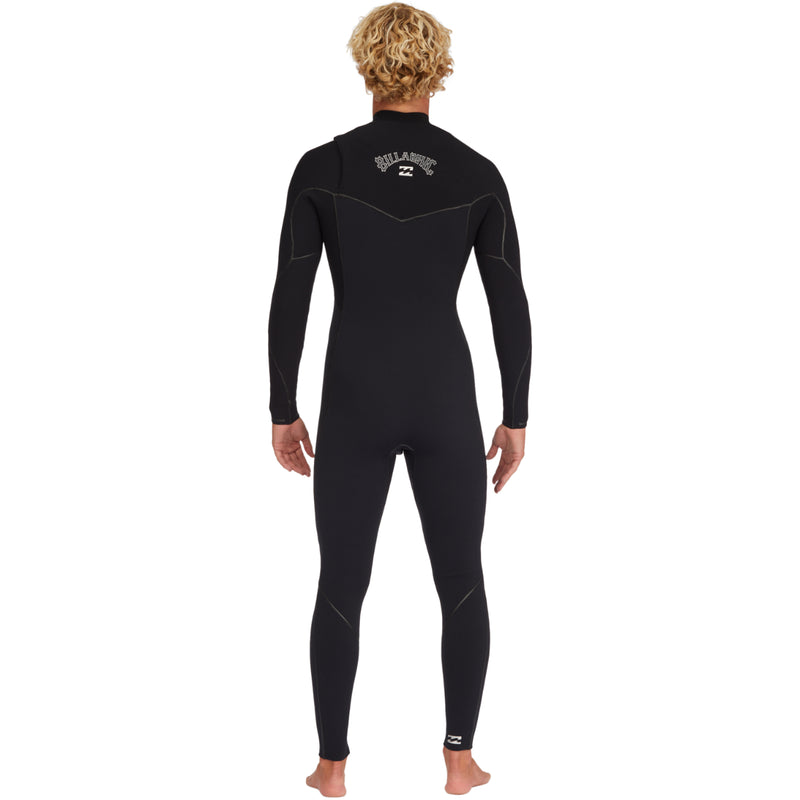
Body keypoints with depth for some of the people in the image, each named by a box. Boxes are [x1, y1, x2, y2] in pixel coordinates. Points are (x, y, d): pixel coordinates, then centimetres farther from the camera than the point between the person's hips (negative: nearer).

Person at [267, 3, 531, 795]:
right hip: (446, 399, 1)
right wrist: (516, 417, 7)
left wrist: (283, 412, 4)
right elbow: (510, 305, -2)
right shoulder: (477, 172, -3)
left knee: (340, 587, 13)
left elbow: (289, 301, -6)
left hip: (355, 401, 0)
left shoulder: (322, 167, -6)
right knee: (462, 583, 16)